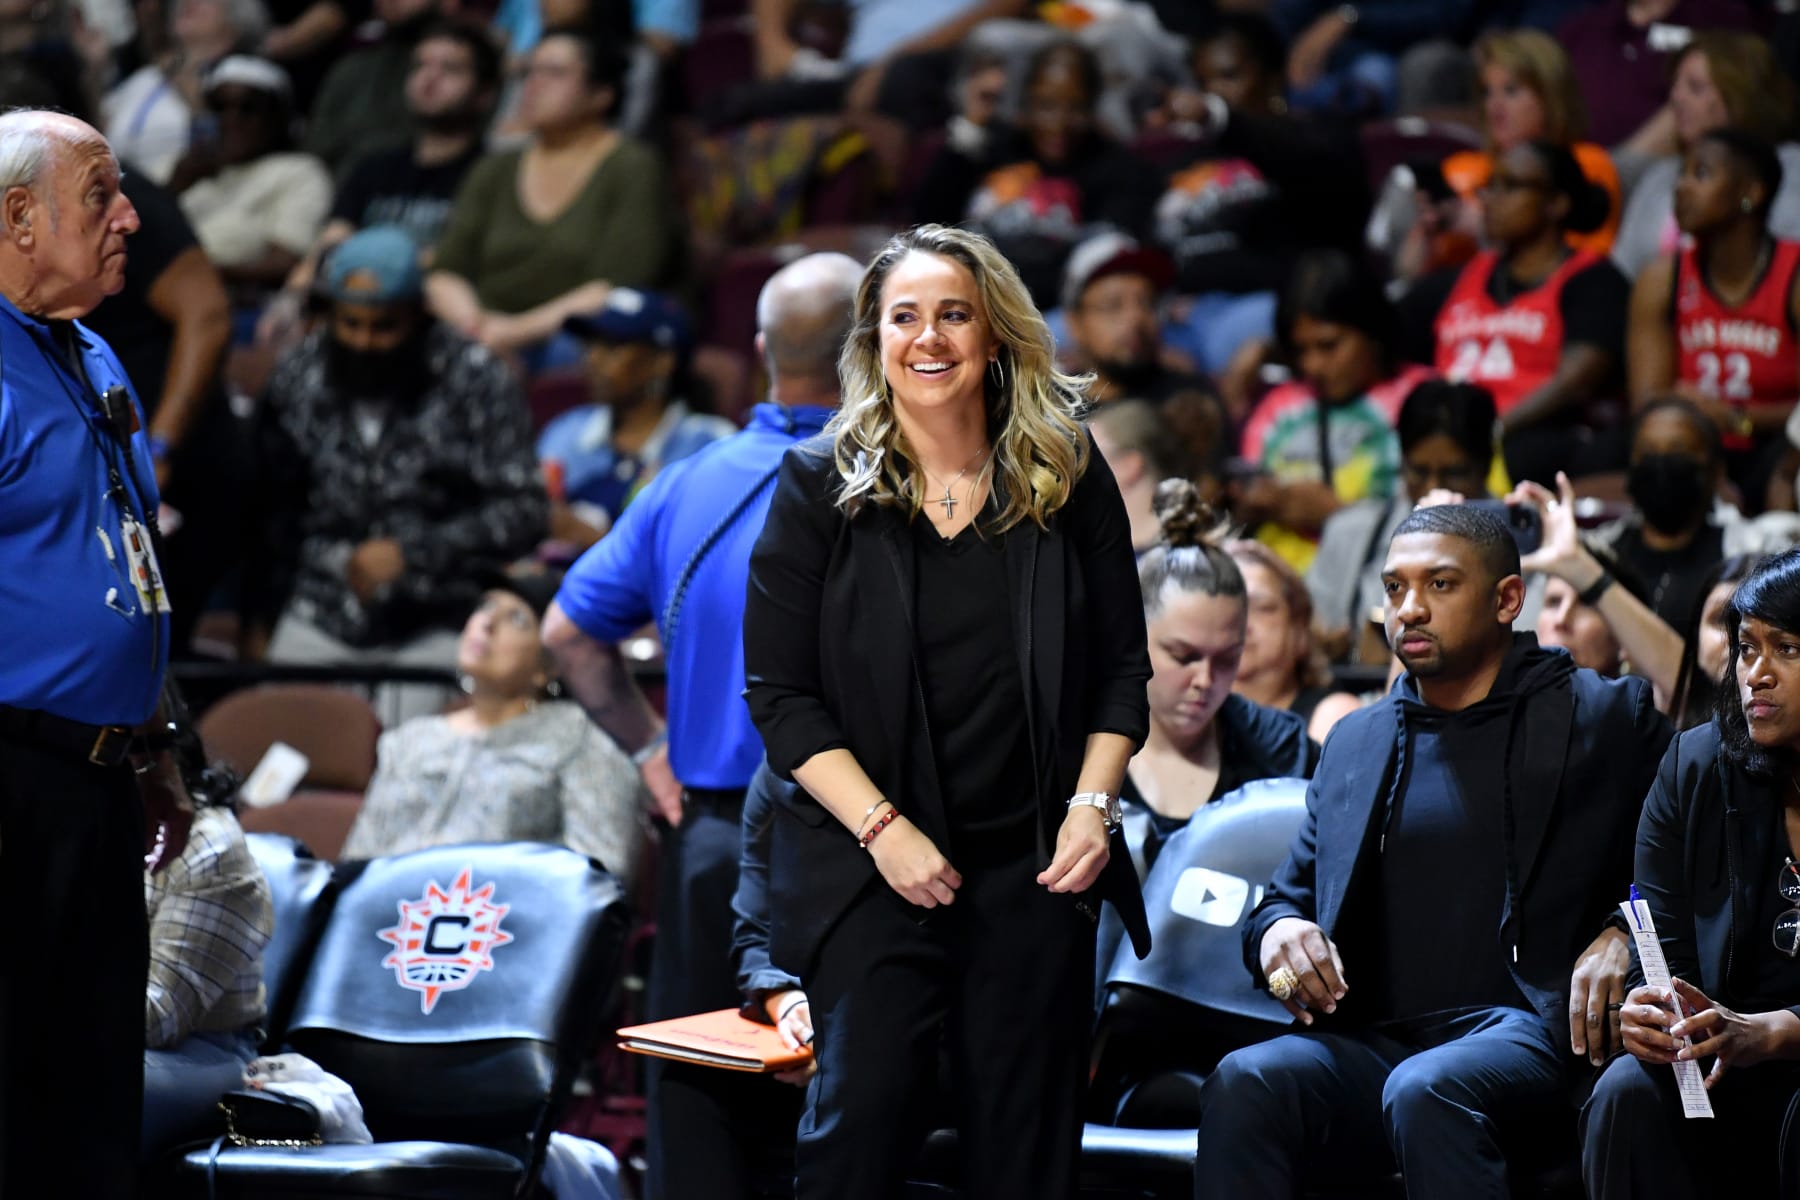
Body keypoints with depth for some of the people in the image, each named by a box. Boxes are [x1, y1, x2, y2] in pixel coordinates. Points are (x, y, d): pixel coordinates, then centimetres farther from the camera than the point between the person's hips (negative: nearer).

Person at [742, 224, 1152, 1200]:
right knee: (862, 1112, -11)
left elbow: (1121, 667, 10)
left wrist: (1092, 805, -5)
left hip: (1034, 867, 2)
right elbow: (779, 693, -3)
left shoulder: (1067, 477, 5)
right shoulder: (822, 484, -1)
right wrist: (880, 826, -13)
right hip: (871, 866, -2)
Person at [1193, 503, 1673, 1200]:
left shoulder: (1606, 718, 11)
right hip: (1374, 1040, 4)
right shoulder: (1355, 742, 24)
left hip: (1524, 1027, -4)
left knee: (1425, 1092, -38)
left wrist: (1625, 935, -12)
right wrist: (1277, 931, 2)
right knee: (1242, 1084, -28)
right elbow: (1286, 897, 26)